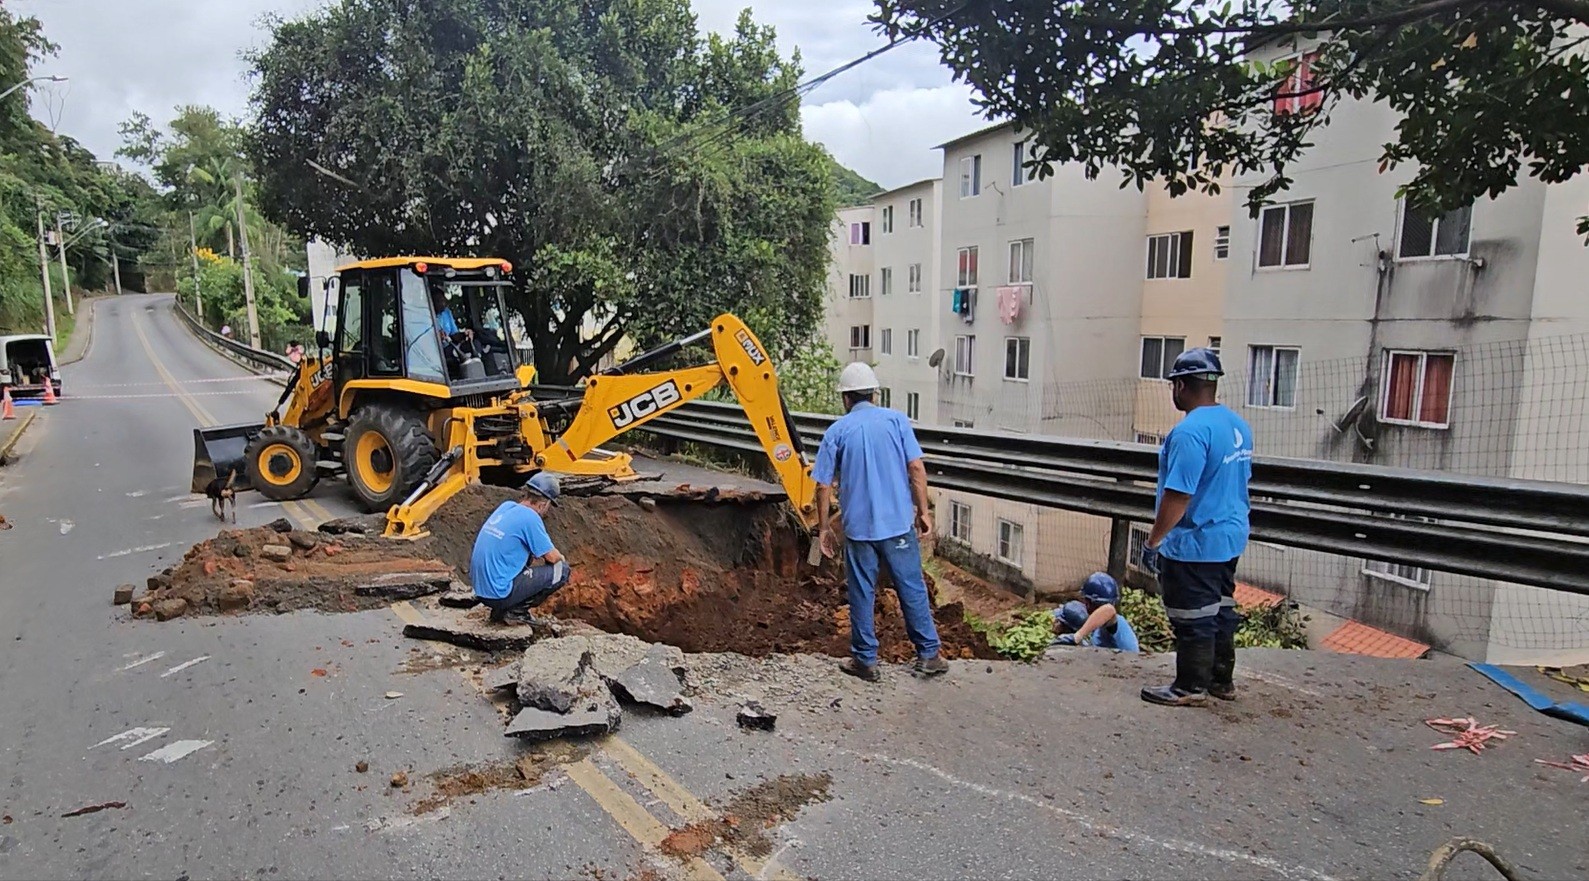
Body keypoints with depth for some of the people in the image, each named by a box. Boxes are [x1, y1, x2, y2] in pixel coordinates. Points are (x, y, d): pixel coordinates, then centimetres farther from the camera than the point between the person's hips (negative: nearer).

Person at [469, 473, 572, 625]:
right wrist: (561, 558, 13)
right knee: (562, 569, -3)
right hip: (500, 594, -8)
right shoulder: (530, 517, -15)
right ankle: (517, 610, -2)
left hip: (480, 589, 8)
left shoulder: (506, 506, 9)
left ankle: (501, 609, 15)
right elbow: (552, 557, -8)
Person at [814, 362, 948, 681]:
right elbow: (916, 468, -6)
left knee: (862, 594, 10)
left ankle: (865, 660, 19)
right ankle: (929, 655, 18)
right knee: (913, 589, 10)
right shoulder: (896, 419, 0)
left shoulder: (836, 431, 0)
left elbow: (824, 485, 0)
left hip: (858, 526, 0)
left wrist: (824, 527, 10)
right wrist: (923, 511, 2)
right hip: (899, 523, 0)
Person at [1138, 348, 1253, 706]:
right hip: (1231, 536, 9)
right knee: (1221, 610, 19)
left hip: (1195, 544, -9)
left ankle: (1191, 688, 15)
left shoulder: (1191, 431, -23)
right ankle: (1222, 679, 32)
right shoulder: (1238, 425, 7)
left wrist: (1153, 542, -17)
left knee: (1193, 619, 3)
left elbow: (1178, 495, -26)